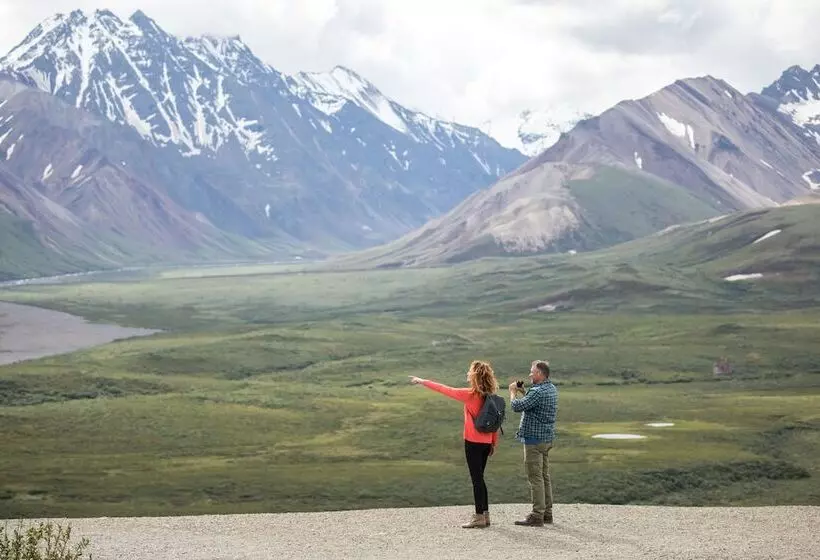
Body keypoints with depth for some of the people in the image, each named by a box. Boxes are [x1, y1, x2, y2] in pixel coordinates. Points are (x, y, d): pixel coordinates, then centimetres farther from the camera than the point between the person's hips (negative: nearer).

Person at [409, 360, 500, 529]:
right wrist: (494, 443, 16)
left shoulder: (470, 394, -14)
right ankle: (485, 515, 17)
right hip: (486, 443, 7)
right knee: (479, 479, 15)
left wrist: (422, 381, 5)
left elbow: (444, 390, -6)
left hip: (473, 442, -7)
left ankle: (479, 517, -2)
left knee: (477, 479, -3)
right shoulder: (490, 396, 5)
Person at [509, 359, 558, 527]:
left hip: (534, 439, -10)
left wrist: (513, 392, -7)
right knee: (544, 476, 14)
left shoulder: (538, 392, -21)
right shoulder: (551, 389, 11)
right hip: (547, 438, 10)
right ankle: (547, 513, 20)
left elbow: (517, 406, -24)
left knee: (535, 478, -6)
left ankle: (537, 516, -6)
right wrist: (521, 391, 10)